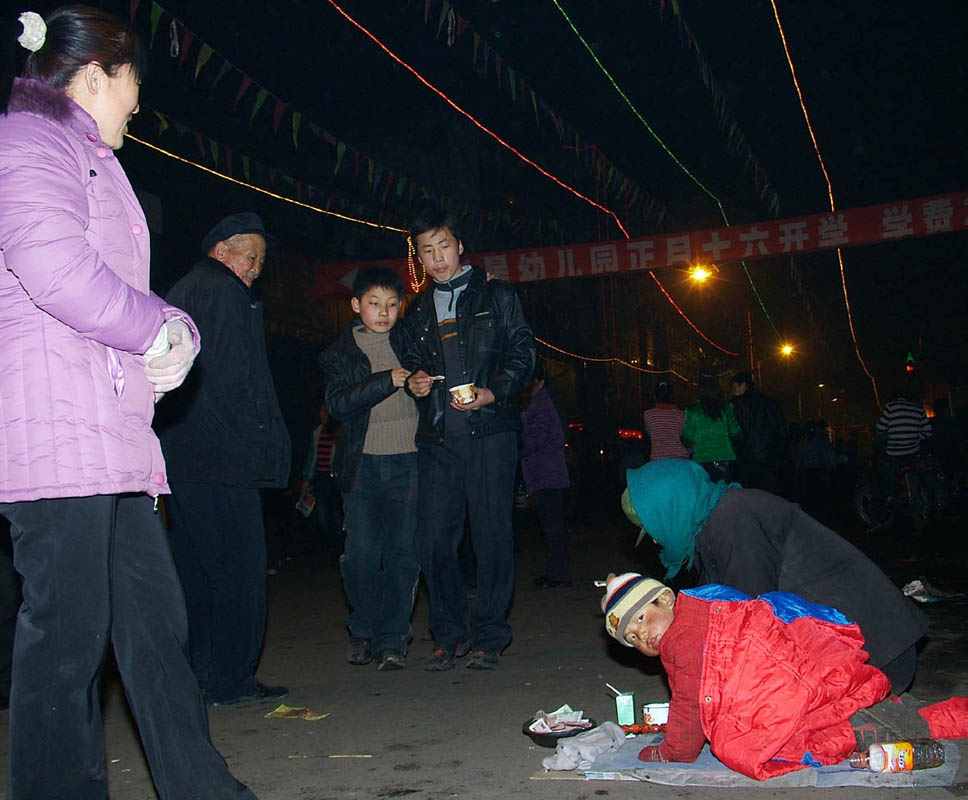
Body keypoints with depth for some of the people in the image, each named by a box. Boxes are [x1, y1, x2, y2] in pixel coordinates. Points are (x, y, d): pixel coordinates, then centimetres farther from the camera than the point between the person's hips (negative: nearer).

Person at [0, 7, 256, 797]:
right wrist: (161, 330, -8)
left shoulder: (86, 159, 28)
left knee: (154, 619, 10)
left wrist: (174, 333, 7)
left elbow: (116, 290, 29)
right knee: (67, 629, -7)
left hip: (110, 436, 10)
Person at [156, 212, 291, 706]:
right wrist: (266, 442, -13)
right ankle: (230, 679, 1)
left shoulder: (178, 293, 22)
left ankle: (194, 674, 20)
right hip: (223, 458, -10)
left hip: (177, 456, 10)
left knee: (193, 566, 14)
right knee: (238, 567, -4)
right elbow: (235, 377, -17)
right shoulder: (224, 293, -7)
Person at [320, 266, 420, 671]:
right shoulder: (340, 353, 7)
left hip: (410, 462, 0)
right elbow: (338, 402, -8)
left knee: (403, 554, 0)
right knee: (361, 556, -2)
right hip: (364, 464, 0)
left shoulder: (412, 340, 9)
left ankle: (392, 639, 10)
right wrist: (389, 380, -18)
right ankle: (364, 630, 20)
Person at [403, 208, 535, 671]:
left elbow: (522, 353, 3)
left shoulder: (497, 296, 9)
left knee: (492, 536, -2)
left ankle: (488, 636, 9)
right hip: (437, 438, 4)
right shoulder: (419, 310, 20)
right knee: (434, 540, 0)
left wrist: (492, 393, -13)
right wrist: (414, 381, 3)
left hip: (489, 431, -3)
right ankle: (449, 634, 15)